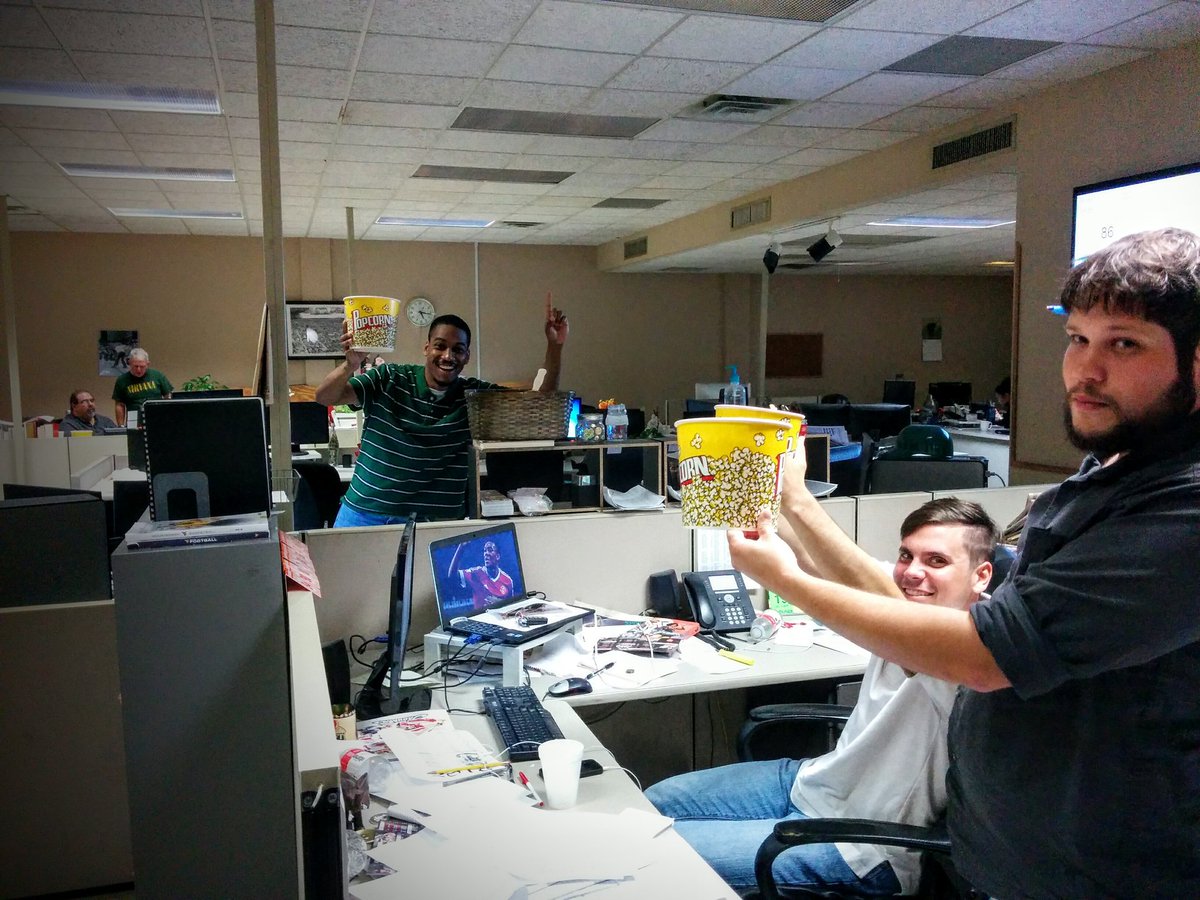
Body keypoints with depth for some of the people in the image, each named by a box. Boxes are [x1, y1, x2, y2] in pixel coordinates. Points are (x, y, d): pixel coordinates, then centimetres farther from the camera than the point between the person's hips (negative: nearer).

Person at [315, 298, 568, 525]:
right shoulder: (389, 380, -4)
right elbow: (324, 397, -10)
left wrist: (554, 346, -17)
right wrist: (351, 365, -31)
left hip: (436, 522, 0)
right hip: (366, 514, 0)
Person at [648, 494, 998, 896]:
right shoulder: (903, 609, -3)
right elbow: (812, 559, -11)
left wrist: (795, 498, -48)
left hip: (861, 850, -8)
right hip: (815, 779, 8)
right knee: (657, 802, 14)